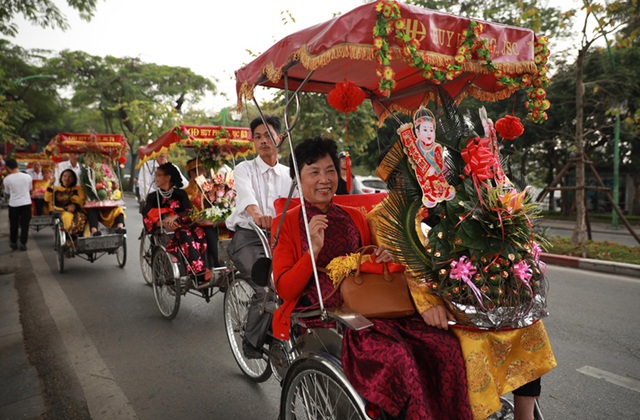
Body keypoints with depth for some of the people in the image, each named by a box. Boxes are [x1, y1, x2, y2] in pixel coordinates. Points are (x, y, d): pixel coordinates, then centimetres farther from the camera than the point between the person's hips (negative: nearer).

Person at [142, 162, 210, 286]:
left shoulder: (180, 194, 16)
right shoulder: (152, 197, 16)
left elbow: (189, 212, 3)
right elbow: (147, 220, 5)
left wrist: (175, 216, -17)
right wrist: (163, 223, -15)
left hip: (183, 226, 2)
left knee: (198, 233, -34)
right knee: (185, 235, -36)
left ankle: (203, 269, -41)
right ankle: (200, 274, -45)